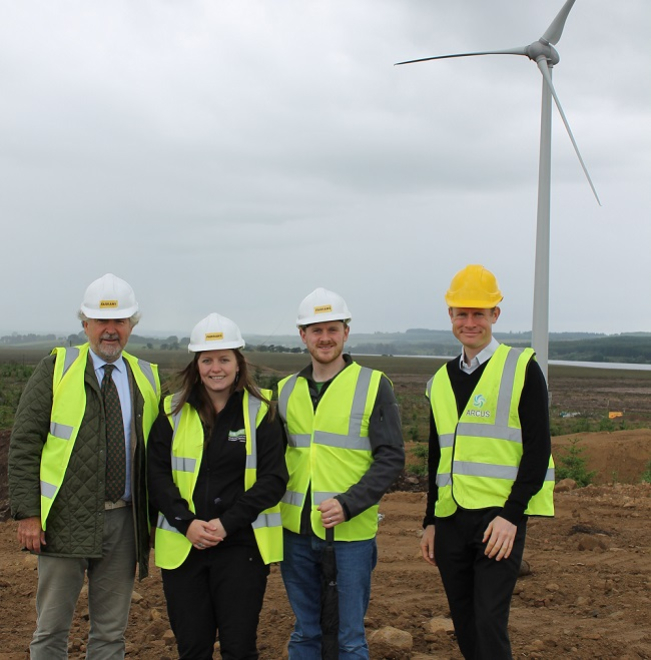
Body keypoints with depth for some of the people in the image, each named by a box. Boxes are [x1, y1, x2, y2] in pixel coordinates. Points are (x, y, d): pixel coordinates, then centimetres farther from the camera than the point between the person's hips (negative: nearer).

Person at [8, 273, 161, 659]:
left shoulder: (147, 378, 8)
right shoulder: (56, 370, -1)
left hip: (124, 521, 3)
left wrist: (155, 517, 7)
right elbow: (24, 445, -4)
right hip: (66, 521, -3)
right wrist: (27, 513, -10)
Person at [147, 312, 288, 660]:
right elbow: (157, 475, 2)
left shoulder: (260, 412, -1)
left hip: (242, 545, -2)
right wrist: (187, 523, -12)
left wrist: (227, 522, -14)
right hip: (182, 546, 2)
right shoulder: (173, 412, 6)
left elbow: (273, 479, -5)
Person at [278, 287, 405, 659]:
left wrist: (348, 505, -18)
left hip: (351, 533, -4)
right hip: (297, 532, 4)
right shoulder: (286, 390, 9)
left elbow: (391, 458, -8)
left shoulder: (373, 385, -4)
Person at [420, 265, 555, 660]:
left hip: (499, 518, -6)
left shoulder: (522, 368, -4)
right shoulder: (442, 380, 14)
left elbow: (538, 449, -8)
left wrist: (511, 514, -15)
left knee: (489, 623, -10)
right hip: (450, 519, 6)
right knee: (463, 624, 11)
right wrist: (430, 521, 17)